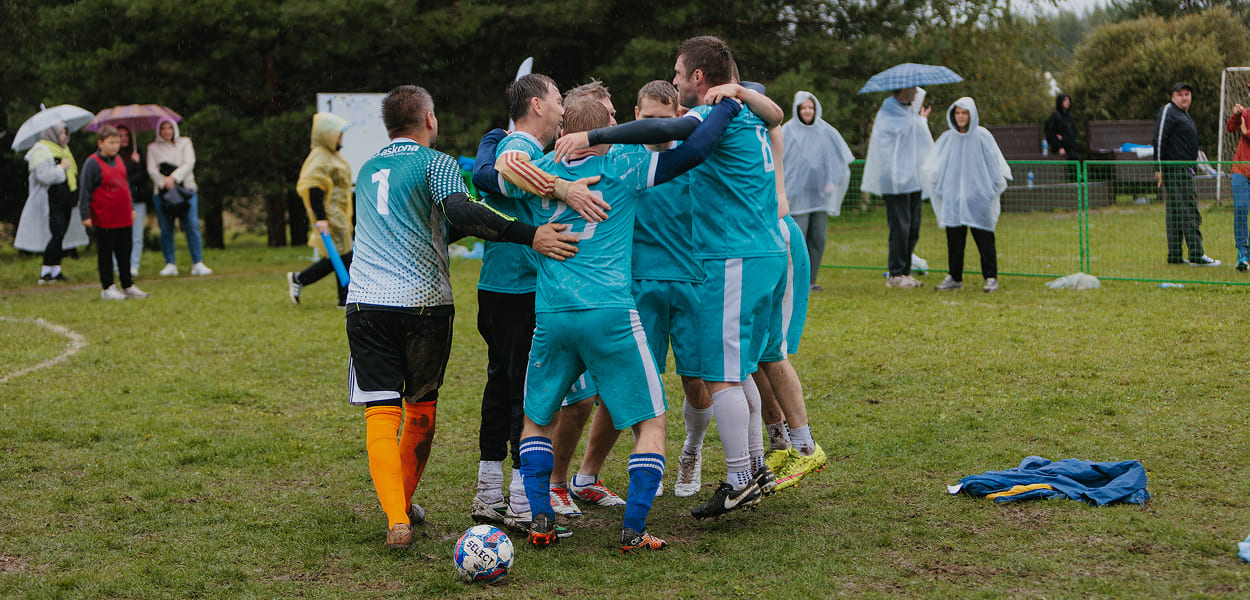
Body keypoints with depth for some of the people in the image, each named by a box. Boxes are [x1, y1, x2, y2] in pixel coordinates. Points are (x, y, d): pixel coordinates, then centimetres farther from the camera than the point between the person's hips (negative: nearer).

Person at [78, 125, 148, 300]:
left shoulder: (119, 161, 13)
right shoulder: (92, 163, -9)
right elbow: (84, 190, -9)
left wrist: (131, 208, 25)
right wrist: (85, 215, -13)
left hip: (123, 218, 7)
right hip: (104, 219, -7)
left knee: (124, 253, 12)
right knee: (105, 254, 2)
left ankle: (128, 285, 20)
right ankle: (108, 288, 9)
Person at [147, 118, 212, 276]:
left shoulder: (185, 143, 11)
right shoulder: (153, 147, 11)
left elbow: (189, 164, -1)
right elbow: (151, 170, 0)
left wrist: (173, 178, -15)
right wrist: (165, 183, -16)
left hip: (186, 190, -1)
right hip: (162, 192, 1)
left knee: (192, 226, -9)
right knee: (166, 229, -1)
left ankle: (197, 263, -7)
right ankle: (170, 264, 7)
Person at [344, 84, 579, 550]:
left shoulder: (367, 171, 21)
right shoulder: (435, 163, 1)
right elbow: (459, 212, -20)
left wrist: (464, 226, 36)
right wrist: (530, 235, -27)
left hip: (365, 302, 3)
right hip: (423, 302, -3)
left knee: (381, 411, -2)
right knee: (421, 406, 17)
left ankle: (396, 519, -16)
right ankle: (405, 503, 29)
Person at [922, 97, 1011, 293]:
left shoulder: (982, 136, 0)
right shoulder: (947, 138, 9)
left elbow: (995, 165, 3)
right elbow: (932, 166, 11)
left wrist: (991, 191, -2)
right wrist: (938, 188, 1)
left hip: (977, 197, -3)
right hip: (953, 197, 3)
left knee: (984, 238, -3)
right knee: (954, 239, 5)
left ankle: (990, 278, 1)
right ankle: (955, 278, 13)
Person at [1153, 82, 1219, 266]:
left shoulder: (1184, 114, 23)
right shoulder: (1168, 111, -8)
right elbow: (1159, 140, -15)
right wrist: (1159, 168, -19)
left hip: (1185, 169, 10)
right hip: (1175, 169, -10)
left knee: (1175, 213, 9)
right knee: (1189, 210, -12)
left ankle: (1175, 256, 11)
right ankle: (1196, 255, -14)